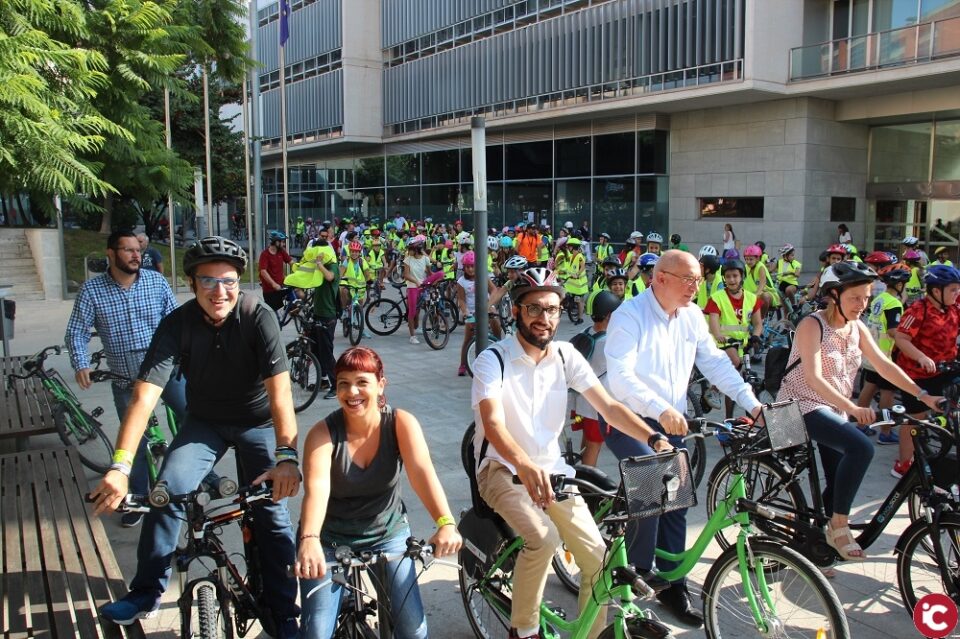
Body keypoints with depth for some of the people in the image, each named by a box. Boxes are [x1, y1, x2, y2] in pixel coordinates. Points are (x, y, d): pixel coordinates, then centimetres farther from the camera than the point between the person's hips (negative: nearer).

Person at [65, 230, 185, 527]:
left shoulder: (156, 281, 0)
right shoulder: (91, 289, -3)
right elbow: (76, 333, -1)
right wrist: (81, 364, -17)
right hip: (127, 381, 0)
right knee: (135, 441, 10)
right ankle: (139, 499, 28)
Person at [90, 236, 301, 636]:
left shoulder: (258, 318, -25)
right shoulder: (177, 324, -19)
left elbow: (279, 391, -34)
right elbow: (144, 396, -27)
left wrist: (287, 456, -46)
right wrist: (120, 466, -38)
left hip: (257, 422, -2)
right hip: (205, 421, 2)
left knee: (271, 509, -11)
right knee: (166, 492, -14)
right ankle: (147, 592, 9)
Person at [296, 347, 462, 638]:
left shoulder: (401, 423, -14)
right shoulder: (323, 433, -17)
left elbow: (422, 472, -29)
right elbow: (316, 488, -33)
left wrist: (446, 523, -45)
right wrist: (309, 540, -51)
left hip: (388, 534, 1)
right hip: (330, 540, 0)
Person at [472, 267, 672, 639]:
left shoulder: (566, 356, 0)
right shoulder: (493, 360, -14)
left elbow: (608, 407, -6)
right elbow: (493, 425, -29)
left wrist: (654, 439, -23)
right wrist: (526, 467, -47)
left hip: (551, 468, 5)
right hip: (503, 468, -4)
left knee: (597, 558, -8)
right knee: (543, 538, -29)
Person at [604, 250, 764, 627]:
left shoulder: (693, 316, 3)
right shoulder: (630, 315, -18)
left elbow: (715, 363, 6)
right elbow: (620, 376, -30)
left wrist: (752, 404, -6)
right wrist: (661, 409, -43)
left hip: (671, 424, 7)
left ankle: (672, 583, 22)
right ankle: (637, 570, -2)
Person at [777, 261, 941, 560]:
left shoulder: (857, 329, 6)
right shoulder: (812, 325, -16)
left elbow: (884, 365, 3)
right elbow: (814, 378, -25)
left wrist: (923, 395, -8)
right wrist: (852, 408, -36)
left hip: (835, 410, 8)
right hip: (803, 406, -8)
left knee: (838, 481, 7)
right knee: (861, 447, -29)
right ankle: (839, 526, -16)